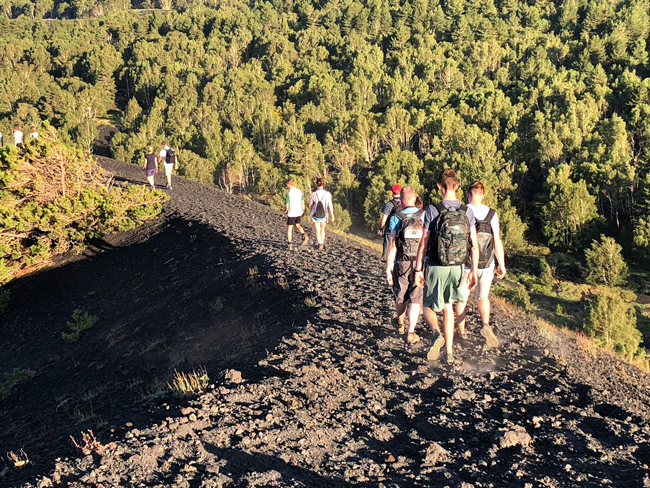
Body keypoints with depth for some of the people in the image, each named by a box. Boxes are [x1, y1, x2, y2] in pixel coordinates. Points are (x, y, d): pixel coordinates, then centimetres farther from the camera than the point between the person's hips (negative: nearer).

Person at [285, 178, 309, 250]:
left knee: (289, 229, 6)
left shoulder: (289, 193, -16)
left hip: (292, 213, -6)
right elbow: (302, 201, 10)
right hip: (299, 212, 6)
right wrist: (303, 210, 22)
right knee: (297, 225, 25)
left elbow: (287, 205, -13)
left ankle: (290, 244, 6)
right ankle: (304, 235, 2)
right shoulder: (299, 191, 2)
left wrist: (286, 211, 7)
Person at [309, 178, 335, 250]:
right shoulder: (327, 194, -13)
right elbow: (330, 206, -12)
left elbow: (310, 204, 0)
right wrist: (332, 216, -3)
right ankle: (322, 243, 33)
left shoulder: (314, 194, -14)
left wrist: (310, 211, 21)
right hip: (324, 215, 2)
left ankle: (320, 243, -20)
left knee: (317, 231, 1)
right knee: (322, 229, 22)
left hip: (315, 215, -2)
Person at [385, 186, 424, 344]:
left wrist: (388, 269, -7)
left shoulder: (396, 219, -9)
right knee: (415, 299, 5)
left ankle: (400, 324, 39)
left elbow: (392, 246, -12)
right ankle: (411, 332, -2)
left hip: (402, 264, 0)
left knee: (401, 297, 19)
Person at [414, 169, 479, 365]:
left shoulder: (432, 210, -10)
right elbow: (474, 244, 1)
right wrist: (474, 270, 9)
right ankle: (450, 353, 17)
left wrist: (418, 269, -2)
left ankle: (436, 334, -16)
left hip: (436, 267, -3)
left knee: (428, 306, 14)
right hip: (457, 267, 3)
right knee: (448, 307, 19)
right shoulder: (467, 211, 0)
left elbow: (423, 243, -9)